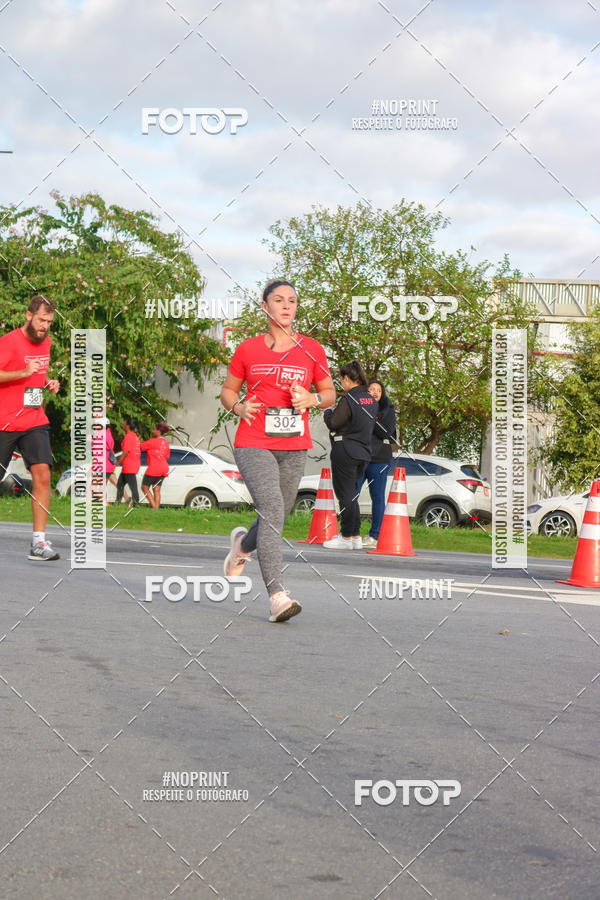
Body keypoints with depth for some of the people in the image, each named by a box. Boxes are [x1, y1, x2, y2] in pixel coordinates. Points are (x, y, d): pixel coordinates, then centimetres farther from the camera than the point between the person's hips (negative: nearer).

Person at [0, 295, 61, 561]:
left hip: (35, 421, 5)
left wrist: (48, 382, 10)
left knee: (42, 474, -12)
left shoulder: (46, 342, 12)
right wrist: (23, 373, -28)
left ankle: (38, 542, -12)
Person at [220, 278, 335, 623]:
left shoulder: (311, 349, 7)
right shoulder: (248, 349, 4)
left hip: (295, 446, 3)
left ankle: (243, 544, 46)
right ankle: (277, 595, -25)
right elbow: (228, 390, 15)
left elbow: (330, 392, 15)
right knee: (272, 509, -20)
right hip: (253, 443, -3)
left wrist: (311, 399, -7)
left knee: (277, 517, 10)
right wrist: (238, 406, -6)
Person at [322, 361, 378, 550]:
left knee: (345, 494, -1)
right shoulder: (371, 400, 9)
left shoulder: (348, 399, -15)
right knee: (351, 494, 16)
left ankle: (346, 538, 1)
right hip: (364, 451, 8)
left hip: (345, 450, -8)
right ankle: (355, 536, 18)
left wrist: (329, 411, 8)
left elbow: (333, 423, -14)